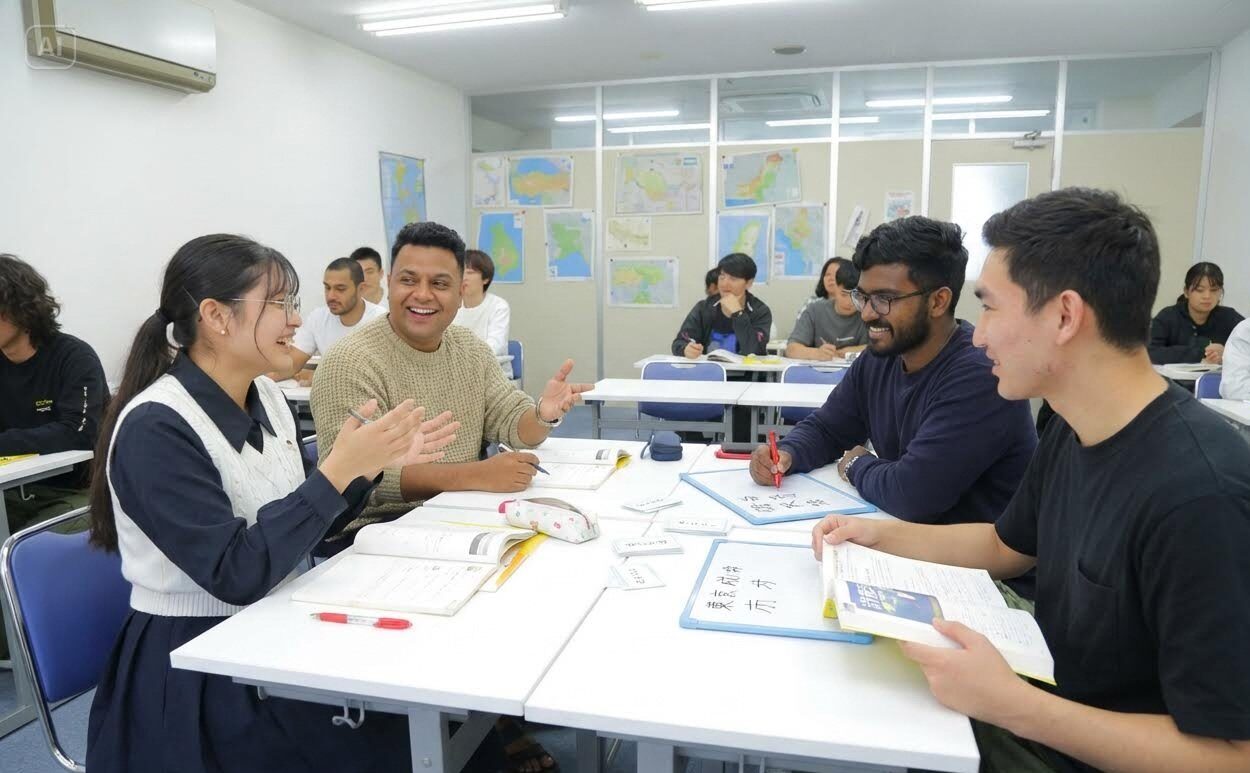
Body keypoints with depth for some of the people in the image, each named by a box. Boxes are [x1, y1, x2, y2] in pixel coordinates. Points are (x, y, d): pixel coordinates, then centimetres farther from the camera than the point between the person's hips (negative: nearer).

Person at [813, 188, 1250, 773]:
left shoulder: (1197, 496, -31)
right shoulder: (1073, 433, -3)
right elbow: (1007, 545, 14)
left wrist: (1010, 704, -29)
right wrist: (878, 535, 3)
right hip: (1049, 715, 7)